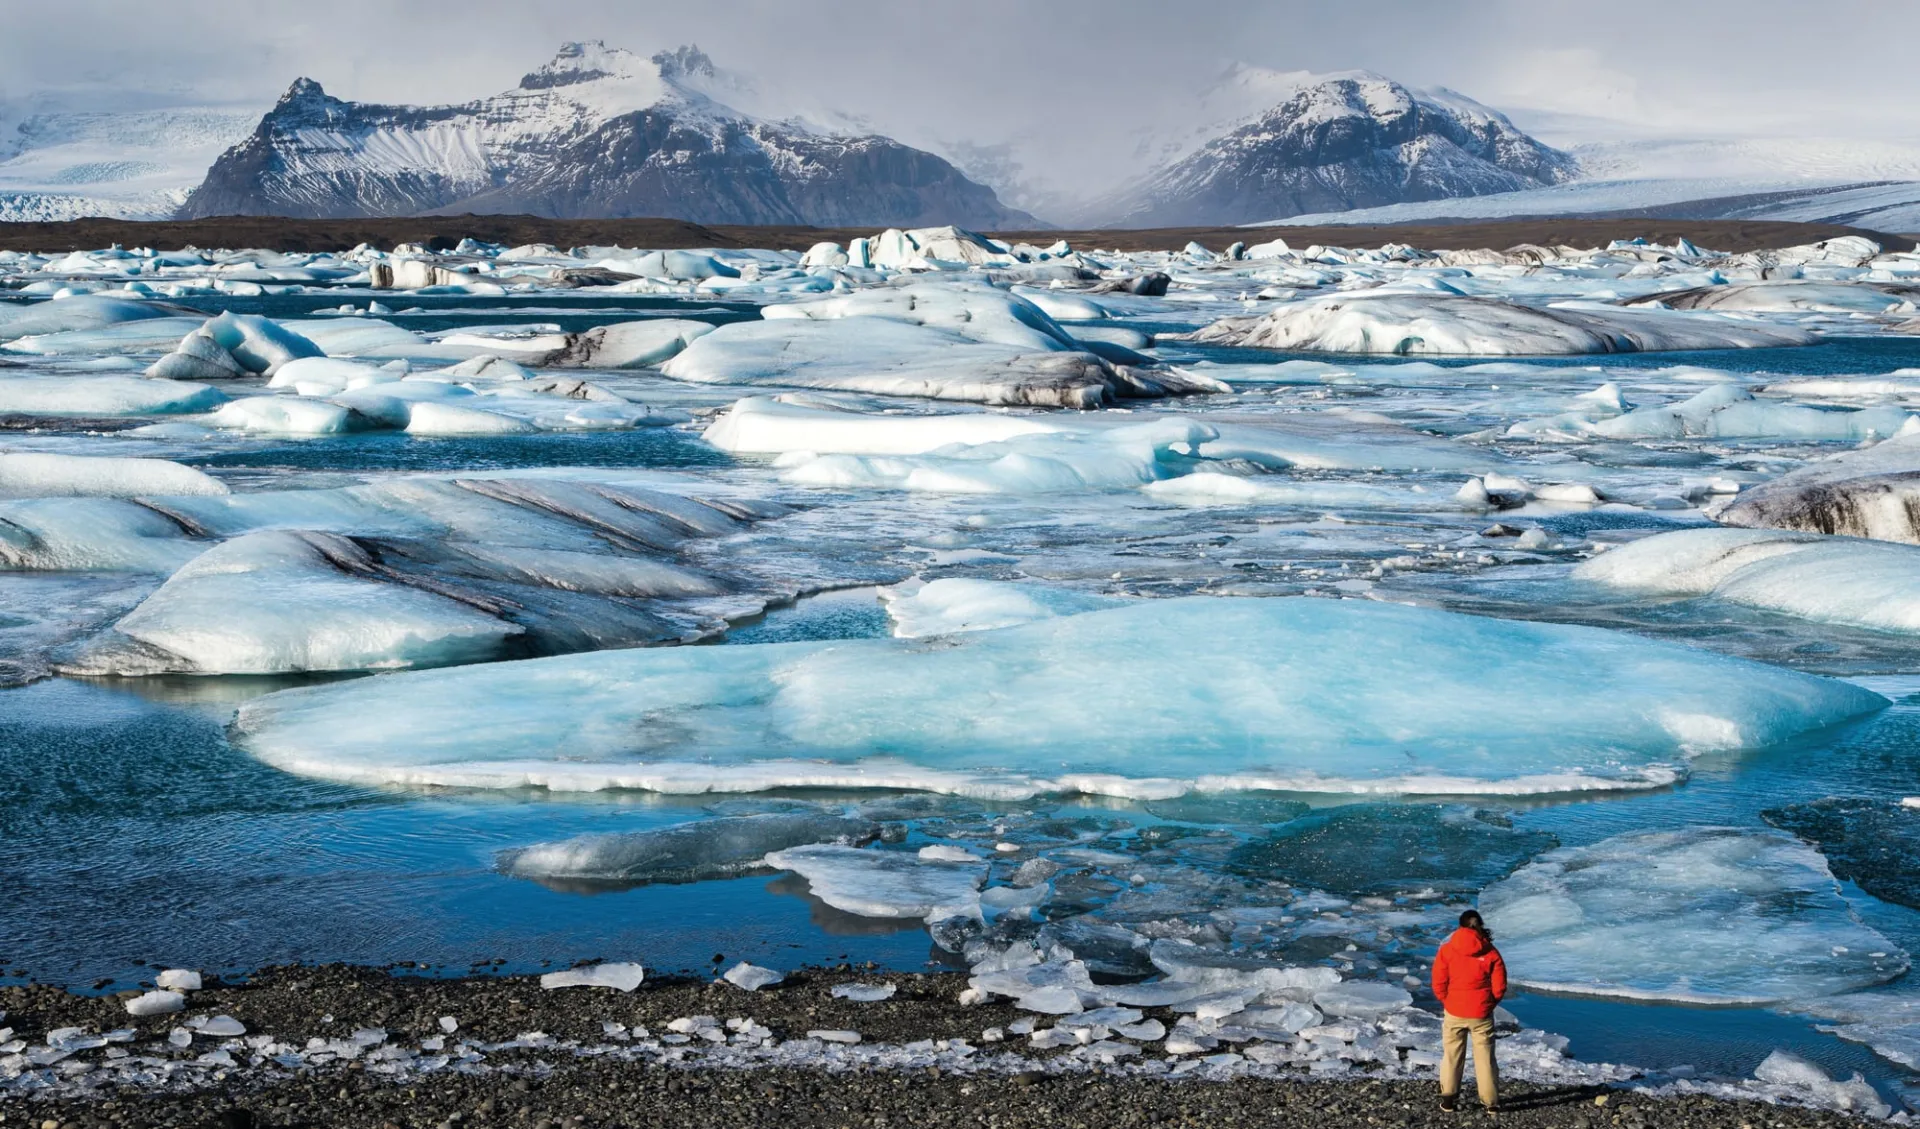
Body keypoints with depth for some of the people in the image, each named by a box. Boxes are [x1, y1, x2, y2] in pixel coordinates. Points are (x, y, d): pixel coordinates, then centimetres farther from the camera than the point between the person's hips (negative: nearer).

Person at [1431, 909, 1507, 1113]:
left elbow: (1438, 984, -6)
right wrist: (1489, 1004, 12)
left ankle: (1449, 1100, 14)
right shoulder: (1491, 952, -6)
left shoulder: (1447, 950, -7)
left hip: (1454, 1012, 0)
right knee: (1485, 1057, 9)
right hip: (1482, 1014, 0)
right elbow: (1499, 986, -4)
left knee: (1452, 1056, 12)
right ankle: (1491, 1102, 11)